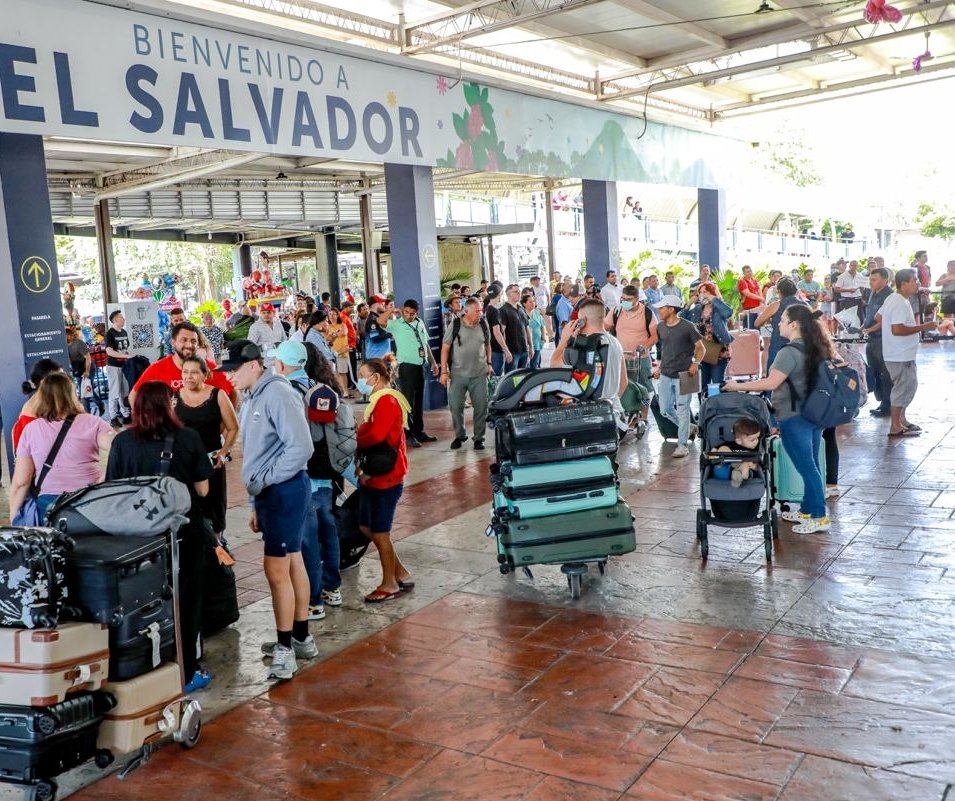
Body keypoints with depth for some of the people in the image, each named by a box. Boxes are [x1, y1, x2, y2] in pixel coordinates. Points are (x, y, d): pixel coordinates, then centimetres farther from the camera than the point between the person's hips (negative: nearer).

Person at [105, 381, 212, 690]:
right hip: (185, 532, -1)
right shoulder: (189, 439, -8)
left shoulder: (123, 442, -7)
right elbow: (202, 490, -3)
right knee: (185, 601, 12)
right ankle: (186, 673, 19)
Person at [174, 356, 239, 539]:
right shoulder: (174, 397, 3)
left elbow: (233, 428, 3)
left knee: (213, 504, 4)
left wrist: (223, 452, -5)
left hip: (212, 460, -1)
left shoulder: (217, 396, -3)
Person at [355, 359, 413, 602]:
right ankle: (401, 574, 24)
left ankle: (390, 584, 15)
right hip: (374, 476, 10)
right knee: (367, 527, 15)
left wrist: (355, 442, -12)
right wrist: (360, 433, -6)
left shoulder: (387, 401, -16)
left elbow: (377, 435, -27)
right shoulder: (380, 401, 16)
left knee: (380, 532, 1)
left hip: (384, 478, -10)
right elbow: (370, 430, 13)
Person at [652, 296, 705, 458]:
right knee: (665, 410, 7)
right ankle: (688, 429, 29)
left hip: (683, 375, -6)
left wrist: (696, 363, -20)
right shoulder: (660, 328, 10)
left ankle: (682, 445, 5)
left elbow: (701, 348, -3)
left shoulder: (688, 327, -8)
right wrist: (659, 367, 13)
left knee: (682, 411, -3)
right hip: (665, 375, 6)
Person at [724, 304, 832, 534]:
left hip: (794, 418, -9)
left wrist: (738, 386, -17)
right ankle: (807, 510, 27)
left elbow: (771, 383, -24)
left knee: (806, 467, -2)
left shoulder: (789, 352, -20)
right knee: (811, 465, 15)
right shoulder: (815, 348, 8)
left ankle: (819, 517, 4)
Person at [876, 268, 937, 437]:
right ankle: (896, 427, 3)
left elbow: (878, 317, 21)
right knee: (902, 388, -3)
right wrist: (923, 327, -25)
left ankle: (902, 419, 30)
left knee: (909, 386, 20)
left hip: (903, 354, 11)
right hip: (900, 356, -11)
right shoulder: (901, 304, -22)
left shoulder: (892, 299, 10)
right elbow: (897, 330, -31)